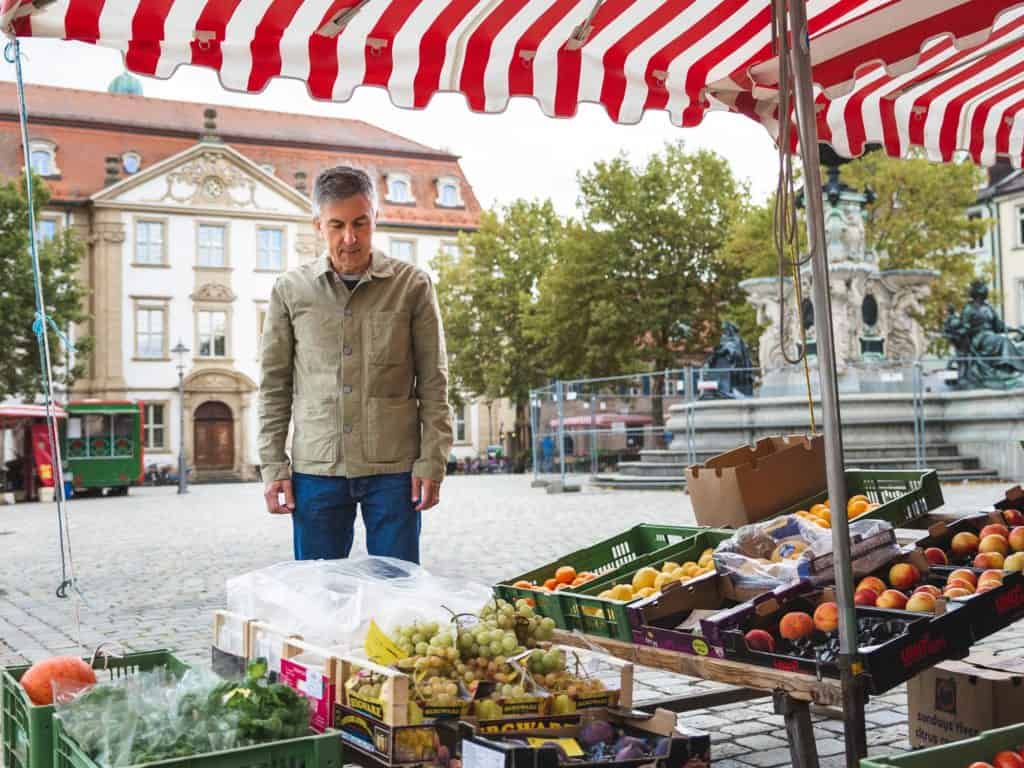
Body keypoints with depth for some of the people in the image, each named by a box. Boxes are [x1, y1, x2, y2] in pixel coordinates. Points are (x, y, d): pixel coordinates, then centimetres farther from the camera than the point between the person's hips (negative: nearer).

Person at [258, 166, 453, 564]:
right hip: (315, 469, 1)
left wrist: (431, 462, -4)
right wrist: (273, 466, 2)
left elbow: (433, 384, 3)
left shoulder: (413, 286, 2)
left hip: (394, 470, -1)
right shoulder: (290, 289, 5)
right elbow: (275, 385, 8)